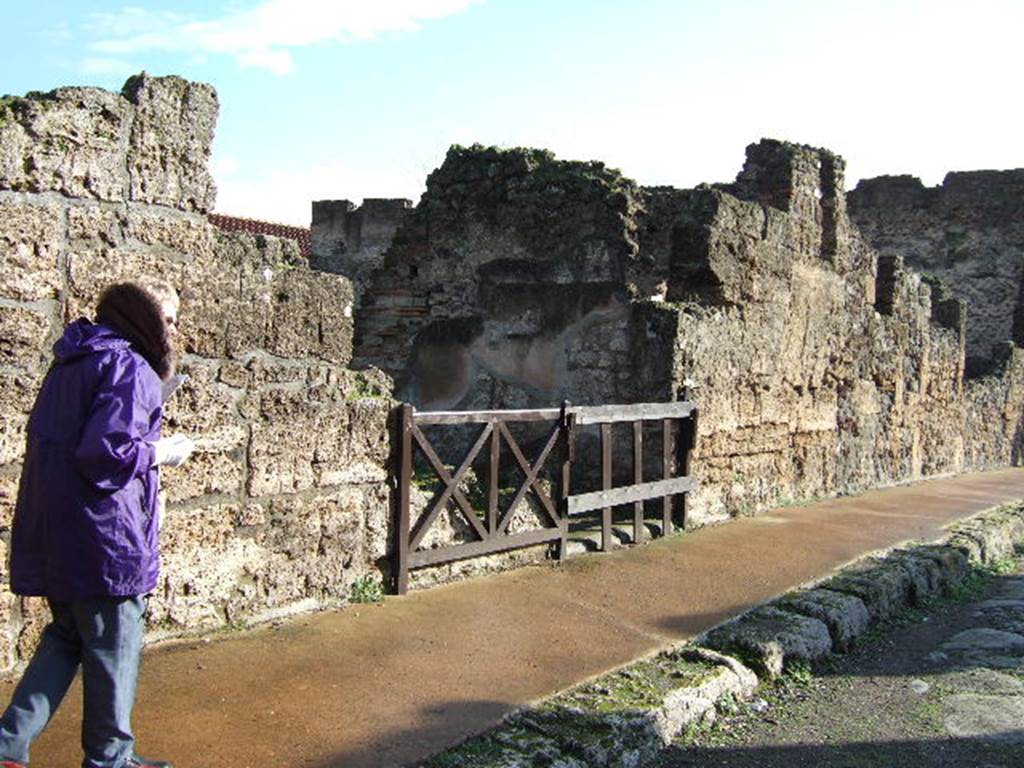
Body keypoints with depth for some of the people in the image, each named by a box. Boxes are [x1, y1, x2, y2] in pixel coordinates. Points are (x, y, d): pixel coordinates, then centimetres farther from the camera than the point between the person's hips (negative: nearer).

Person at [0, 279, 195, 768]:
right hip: (103, 538, -9)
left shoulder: (70, 364, 14)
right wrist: (162, 452, -10)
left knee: (66, 639, 21)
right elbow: (106, 452, -25)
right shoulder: (129, 368, -16)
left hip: (53, 536, 9)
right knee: (114, 652, 7)